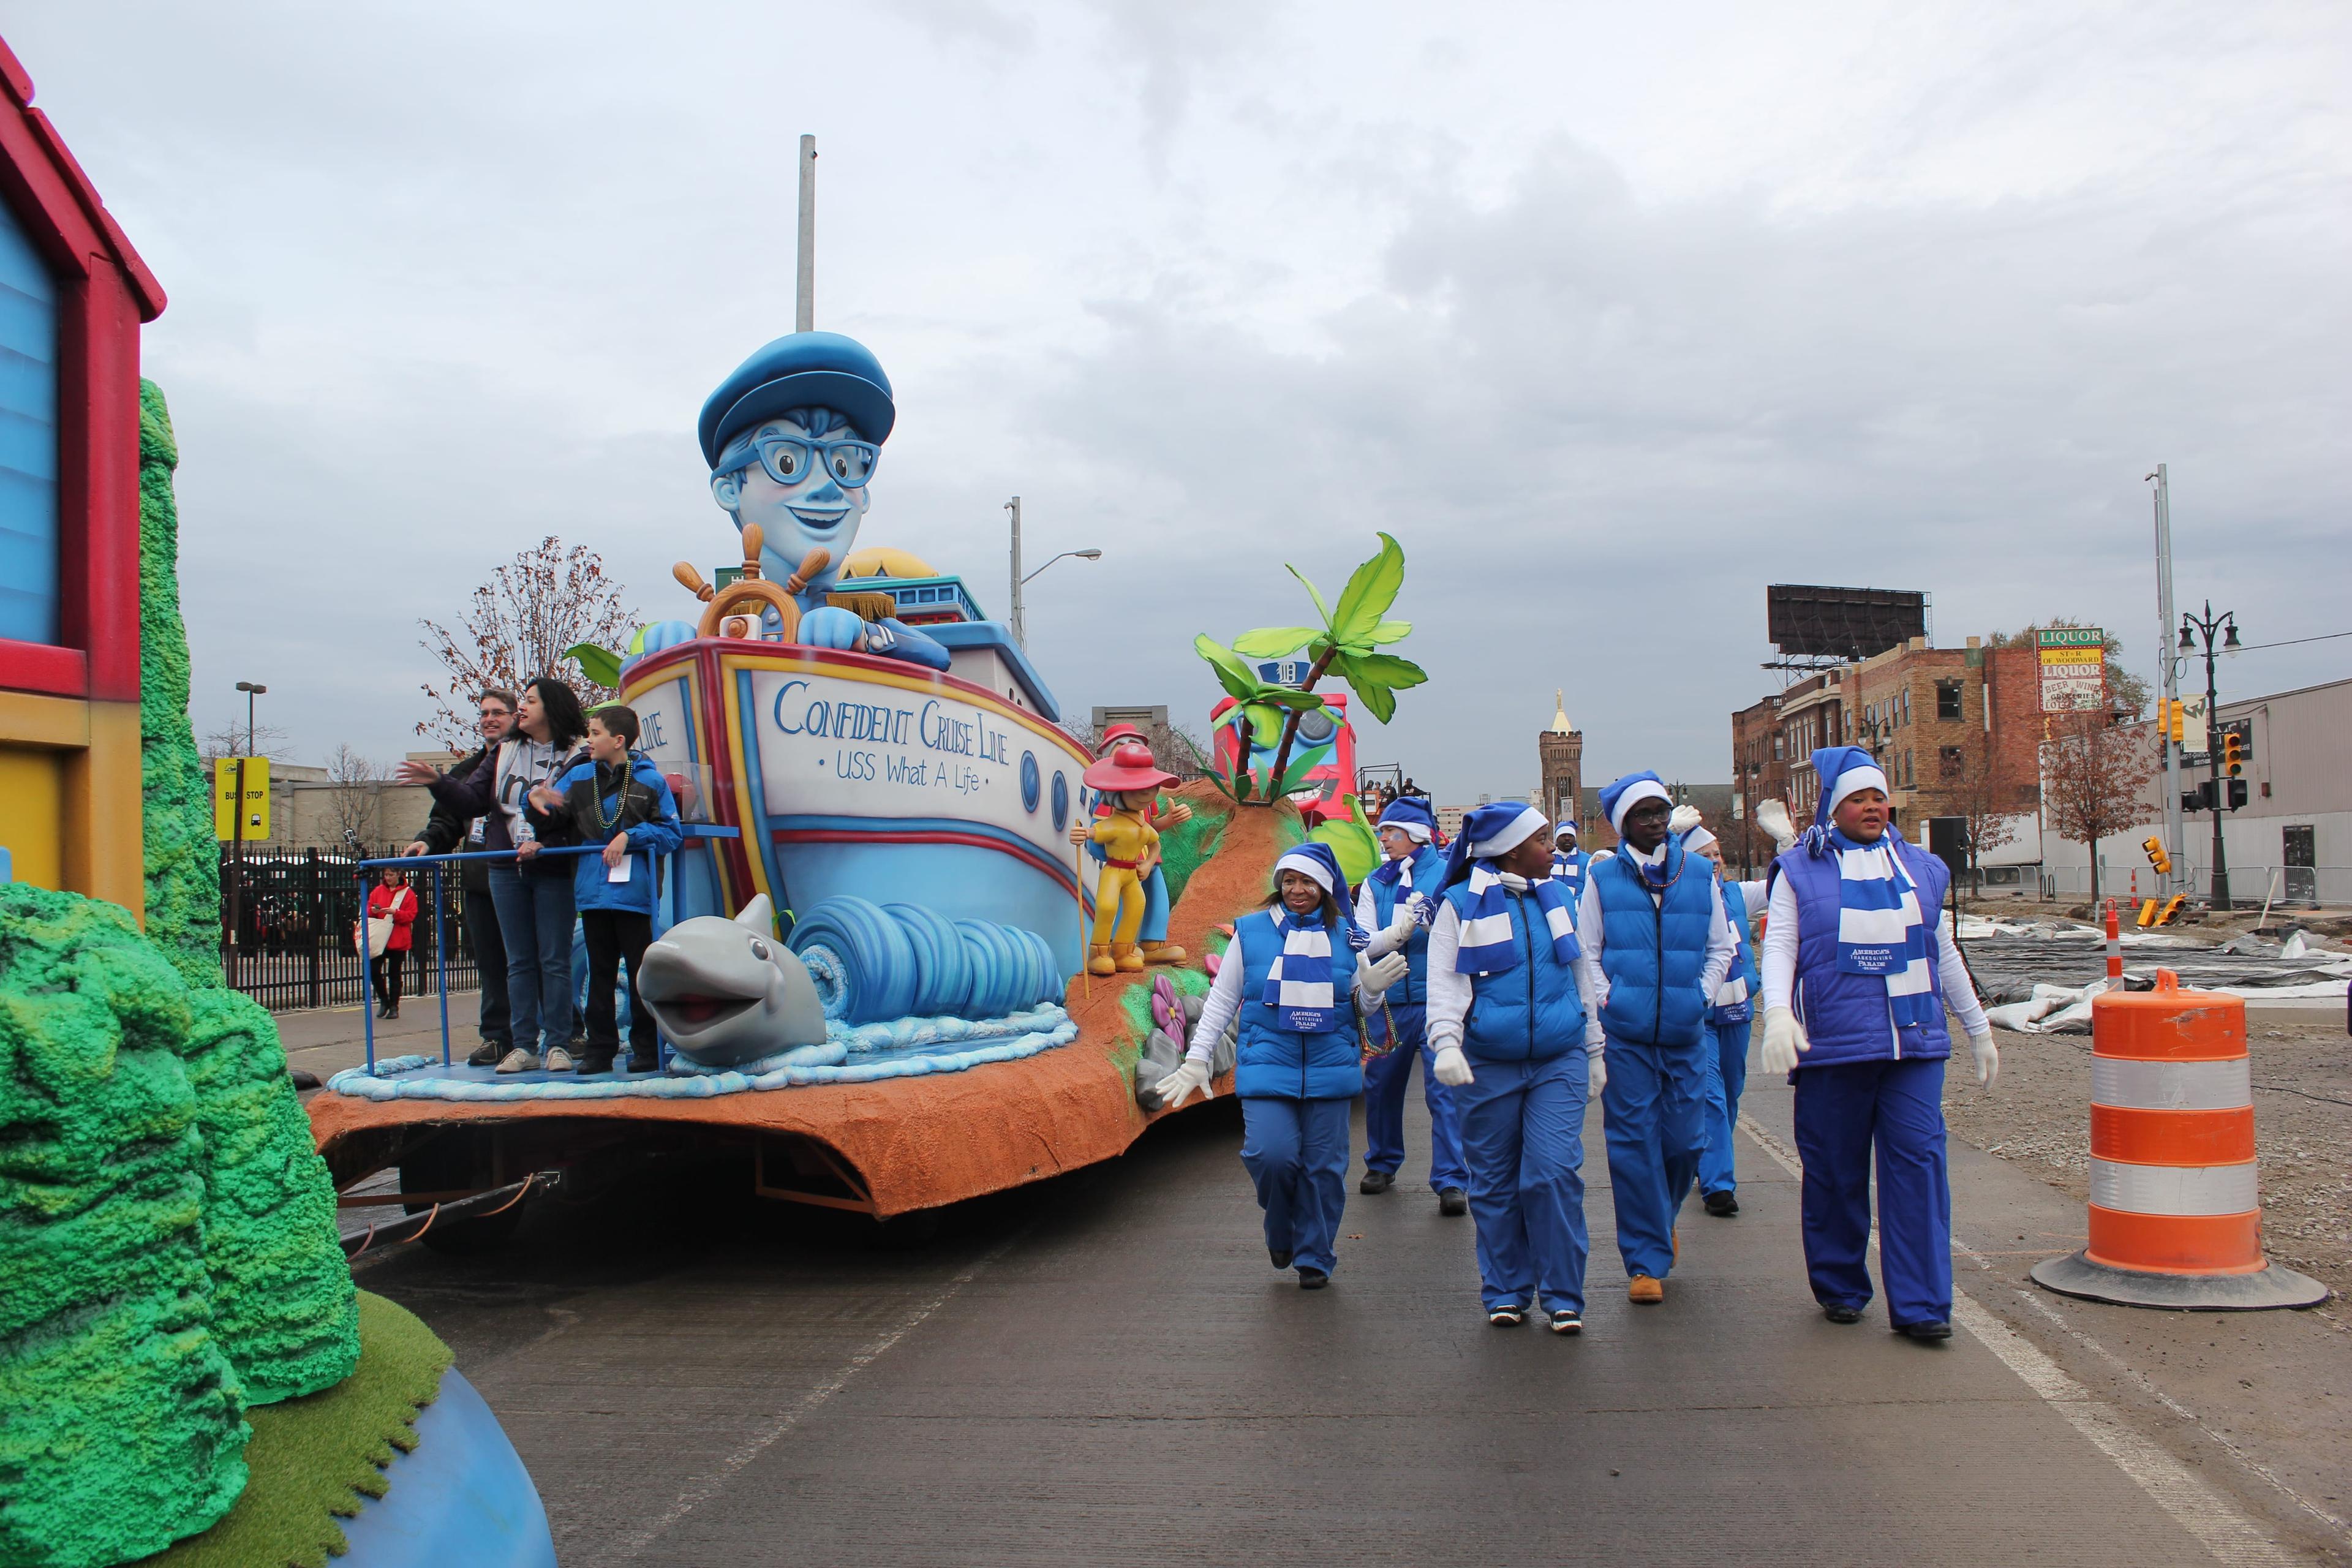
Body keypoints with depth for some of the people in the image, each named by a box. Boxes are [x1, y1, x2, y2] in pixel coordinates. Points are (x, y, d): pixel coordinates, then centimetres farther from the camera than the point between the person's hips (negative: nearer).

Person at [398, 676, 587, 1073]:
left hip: (553, 872, -5)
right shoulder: (505, 753, 11)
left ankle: (557, 1045, 6)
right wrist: (438, 783, -6)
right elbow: (472, 800, 8)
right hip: (506, 871, 5)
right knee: (519, 961, 7)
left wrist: (545, 844, -21)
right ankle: (524, 1046, 11)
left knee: (554, 960, -1)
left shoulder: (575, 757, -6)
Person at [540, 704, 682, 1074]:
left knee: (641, 973, 3)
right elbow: (550, 801, 14)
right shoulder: (579, 775, 9)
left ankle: (647, 1047, 11)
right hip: (592, 891, 4)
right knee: (600, 973, 11)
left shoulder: (650, 780, -1)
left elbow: (672, 834, -3)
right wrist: (538, 798, -8)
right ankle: (600, 1048, 17)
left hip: (634, 892, -4)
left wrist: (630, 836, -14)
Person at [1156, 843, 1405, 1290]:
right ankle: (1281, 1232, 15)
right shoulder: (1251, 931, 4)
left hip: (1330, 1068, 2)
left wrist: (1372, 988, -6)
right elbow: (1221, 1000, 9)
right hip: (1267, 1064, -1)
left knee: (1323, 1165, 3)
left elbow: (1360, 1006, 17)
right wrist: (1196, 1059, 6)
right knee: (1271, 1154, -15)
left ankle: (1315, 1257, 22)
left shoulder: (1346, 935, 8)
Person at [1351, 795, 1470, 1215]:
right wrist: (1397, 932, -17)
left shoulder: (1448, 872, -2)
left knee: (1443, 1089, -7)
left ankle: (1452, 1181, 0)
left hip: (1437, 999, -4)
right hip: (1388, 1002, 4)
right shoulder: (1375, 883, 9)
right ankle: (1382, 1164, 34)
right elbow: (1363, 944, 1)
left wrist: (1434, 923, -24)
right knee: (1381, 1085, 14)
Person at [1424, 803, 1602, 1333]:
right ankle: (1505, 1293, 19)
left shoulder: (1557, 898, 13)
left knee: (1555, 1173, -8)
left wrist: (1594, 1050, 22)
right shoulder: (1461, 905, 0)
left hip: (1559, 1061, 2)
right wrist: (1446, 1042, -20)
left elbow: (1582, 975, 21)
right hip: (1487, 1067, -2)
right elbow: (1443, 981, -4)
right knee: (1495, 1183, 5)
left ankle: (1563, 1296, 4)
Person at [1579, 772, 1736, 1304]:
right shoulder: (1602, 876, 4)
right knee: (1633, 1142, -2)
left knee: (1685, 1140, 5)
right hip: (1624, 1032, -2)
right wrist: (1607, 1002, -4)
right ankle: (1647, 1260, 8)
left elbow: (1721, 948, 16)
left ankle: (1661, 1218, 36)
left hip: (1685, 1031, 2)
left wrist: (1699, 997, 4)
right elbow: (1586, 953, 7)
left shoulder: (1700, 874, 9)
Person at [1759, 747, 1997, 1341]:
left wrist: (1979, 1029, 26)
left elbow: (1944, 953, 23)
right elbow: (1779, 945, -4)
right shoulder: (1800, 871, 5)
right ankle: (1840, 1289, 21)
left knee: (1918, 1163, -5)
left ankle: (1919, 1303, 0)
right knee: (1834, 1172, 5)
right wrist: (1778, 1013, -21)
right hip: (1831, 1046, -2)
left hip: (1915, 1044, 2)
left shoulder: (1920, 869, 15)